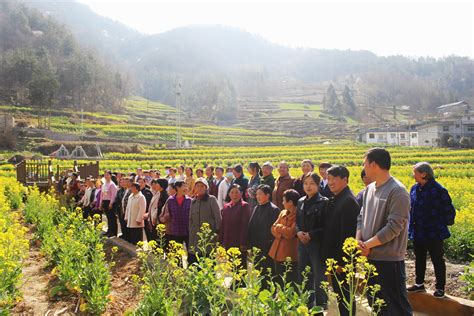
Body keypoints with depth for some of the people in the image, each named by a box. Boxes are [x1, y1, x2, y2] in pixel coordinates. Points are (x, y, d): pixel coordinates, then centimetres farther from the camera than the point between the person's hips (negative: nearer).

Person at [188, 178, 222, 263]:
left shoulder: (211, 199, -1)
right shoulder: (193, 201, 14)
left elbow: (218, 217, -3)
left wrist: (216, 232, -5)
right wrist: (190, 230, 13)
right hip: (195, 236, 5)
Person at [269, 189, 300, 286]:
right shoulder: (283, 213, 12)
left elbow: (291, 233, -19)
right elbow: (273, 228, 9)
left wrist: (279, 227, -3)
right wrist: (282, 233, -11)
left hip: (290, 254, -8)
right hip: (278, 253, 8)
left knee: (290, 282, 0)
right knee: (279, 282, 17)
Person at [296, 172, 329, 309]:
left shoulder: (324, 202, -8)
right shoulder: (301, 202, 10)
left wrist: (311, 235, -17)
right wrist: (298, 232, -5)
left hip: (317, 244, -6)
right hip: (302, 243, 6)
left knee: (319, 277, 3)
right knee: (303, 276, 14)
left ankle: (320, 306, 18)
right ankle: (307, 305, 29)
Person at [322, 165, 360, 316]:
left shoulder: (348, 201, -19)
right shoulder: (334, 199, 10)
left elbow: (347, 234, -23)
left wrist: (340, 260, -21)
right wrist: (329, 257, 14)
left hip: (342, 258, -9)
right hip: (334, 258, 9)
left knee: (345, 295, 3)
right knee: (339, 294, 18)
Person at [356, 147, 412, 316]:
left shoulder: (397, 191, -16)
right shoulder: (370, 188, 9)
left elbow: (394, 227, -21)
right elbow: (361, 217, 12)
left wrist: (367, 244, -16)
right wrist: (358, 240, -5)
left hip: (390, 259, -8)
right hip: (371, 258, 8)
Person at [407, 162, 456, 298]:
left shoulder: (438, 190, -17)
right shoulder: (414, 189, 3)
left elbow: (449, 210, -11)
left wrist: (443, 225, -7)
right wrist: (411, 227, 11)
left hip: (434, 234, -6)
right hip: (417, 234, 7)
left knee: (437, 260, 7)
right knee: (419, 259, 18)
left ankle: (440, 288, 20)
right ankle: (419, 283, 32)